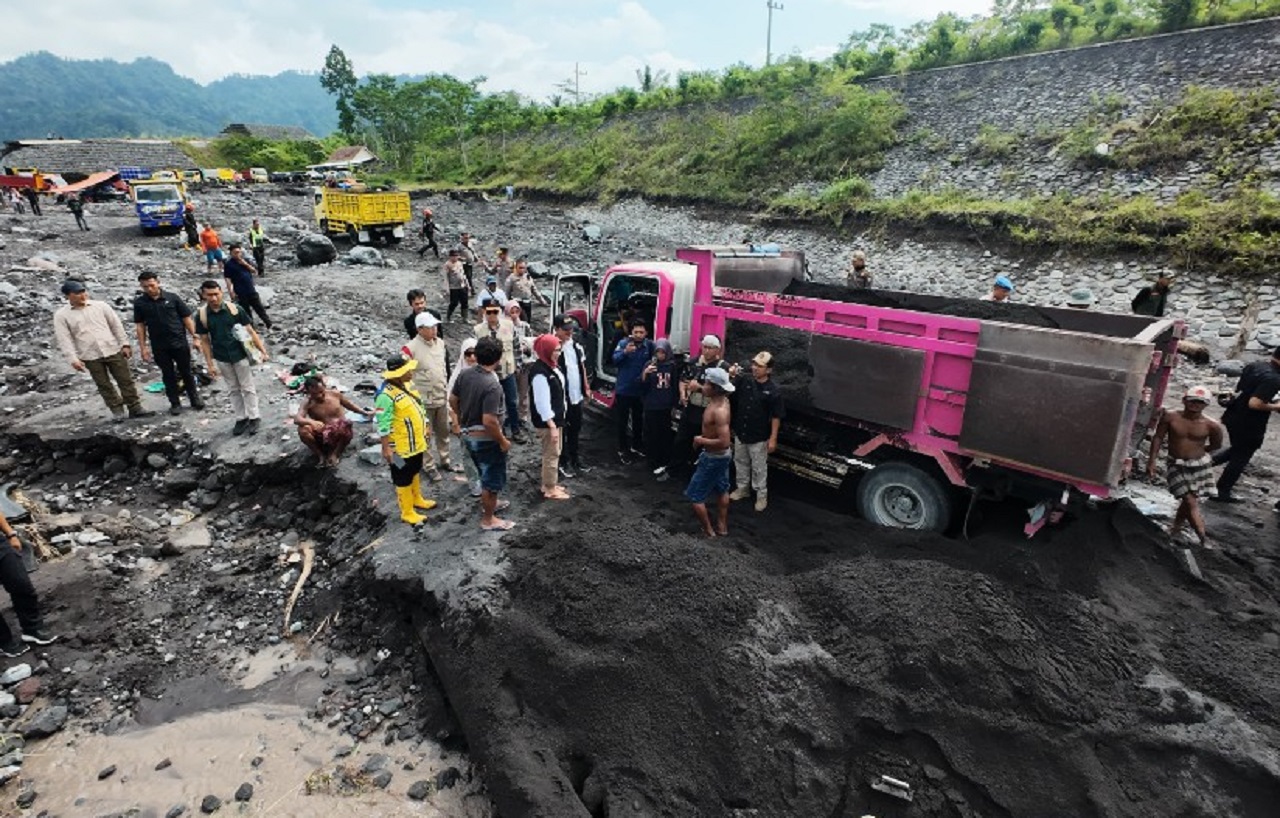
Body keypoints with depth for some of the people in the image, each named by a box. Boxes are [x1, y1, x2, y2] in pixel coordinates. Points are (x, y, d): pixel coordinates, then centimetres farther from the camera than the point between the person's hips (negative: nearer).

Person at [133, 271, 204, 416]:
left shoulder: (172, 298, -4)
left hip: (180, 342, -1)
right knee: (168, 375, 9)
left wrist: (195, 337, -4)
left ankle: (195, 398, 23)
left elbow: (187, 318, 0)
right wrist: (142, 347, 1)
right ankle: (175, 403, 19)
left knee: (186, 372, 9)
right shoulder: (139, 303, 1)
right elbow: (140, 325, 4)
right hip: (159, 347, 1)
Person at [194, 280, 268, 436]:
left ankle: (254, 418, 19)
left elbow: (250, 331, -6)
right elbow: (205, 341, 1)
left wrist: (262, 350, -10)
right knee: (234, 390, 15)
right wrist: (210, 364, 0)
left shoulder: (234, 309, -11)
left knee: (247, 388, 7)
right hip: (222, 359, 3)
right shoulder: (201, 315, -5)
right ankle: (241, 419, 26)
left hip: (241, 355, -2)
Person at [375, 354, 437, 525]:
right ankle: (407, 513, 22)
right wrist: (386, 448, -23)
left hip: (416, 442, 9)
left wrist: (424, 429, 20)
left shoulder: (408, 384, 1)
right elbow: (383, 426, -26)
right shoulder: (386, 395, -28)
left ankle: (417, 499, 47)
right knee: (403, 479, 8)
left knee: (415, 472, 26)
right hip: (401, 447, -9)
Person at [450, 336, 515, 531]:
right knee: (493, 479, 10)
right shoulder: (492, 386, -29)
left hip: (468, 435, 8)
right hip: (485, 439, -8)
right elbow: (489, 421, -31)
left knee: (486, 474, 28)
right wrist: (503, 441, -16)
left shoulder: (464, 374, -5)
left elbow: (452, 400, 8)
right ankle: (488, 520, 24)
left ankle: (489, 503, 48)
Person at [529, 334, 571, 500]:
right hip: (547, 422, -9)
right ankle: (550, 490, 16)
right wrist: (552, 426, -23)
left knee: (552, 453, 19)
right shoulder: (540, 372, -24)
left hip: (556, 418, 9)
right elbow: (542, 402, -25)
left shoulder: (552, 366, 5)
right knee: (552, 455, 3)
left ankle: (548, 484, 33)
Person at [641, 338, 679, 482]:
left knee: (666, 435, 5)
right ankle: (656, 466, 2)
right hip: (651, 406, -2)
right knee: (652, 436, -2)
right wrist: (645, 373, -26)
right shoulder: (649, 364, -3)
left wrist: (674, 405, 9)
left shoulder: (672, 365, 3)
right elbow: (642, 385, -8)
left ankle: (663, 463, 17)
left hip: (667, 406, 2)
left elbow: (675, 386, 9)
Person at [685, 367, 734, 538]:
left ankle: (708, 531, 18)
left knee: (695, 496, 4)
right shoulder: (721, 399, -5)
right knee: (721, 490, 24)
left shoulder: (719, 411, -34)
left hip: (714, 457, -10)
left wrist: (701, 441, -25)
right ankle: (722, 526, 40)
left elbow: (724, 442, -37)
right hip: (721, 455, 10)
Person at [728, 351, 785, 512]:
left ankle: (761, 495, 25)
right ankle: (742, 488, 39)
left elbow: (776, 417, -12)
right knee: (741, 462, 20)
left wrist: (773, 438, -12)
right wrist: (730, 376, -23)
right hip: (740, 432, 4)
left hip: (759, 437, -4)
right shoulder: (744, 380, -6)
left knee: (759, 467, 9)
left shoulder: (773, 390, -15)